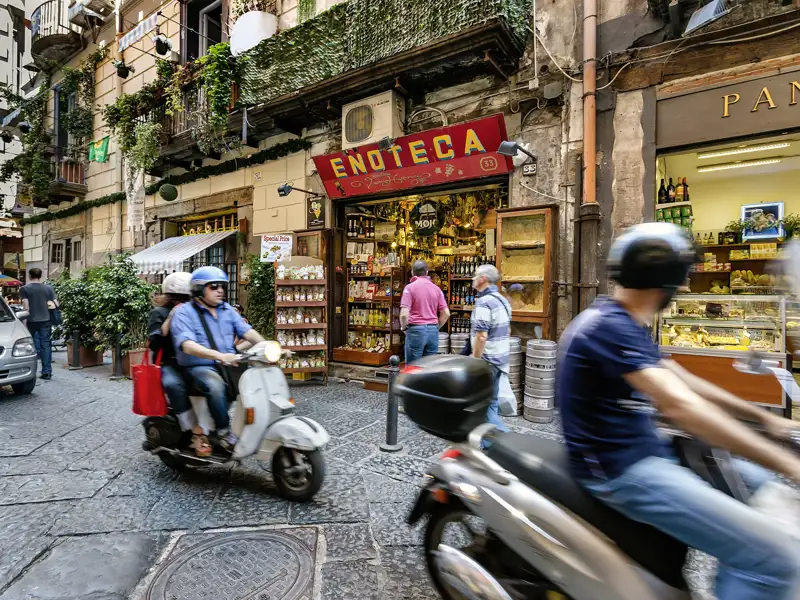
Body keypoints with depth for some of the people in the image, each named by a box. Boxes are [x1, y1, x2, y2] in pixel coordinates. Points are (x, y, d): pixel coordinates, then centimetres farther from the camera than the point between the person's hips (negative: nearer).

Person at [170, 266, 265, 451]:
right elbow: (187, 345, -23)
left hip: (228, 365, 6)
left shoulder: (227, 310, 11)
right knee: (215, 385, -36)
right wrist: (218, 355, -40)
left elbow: (247, 331, 1)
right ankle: (224, 432, -19)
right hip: (199, 368, -5)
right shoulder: (183, 313, -6)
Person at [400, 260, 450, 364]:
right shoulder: (436, 288, 7)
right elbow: (446, 314, 6)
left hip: (416, 330, -4)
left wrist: (404, 327, 4)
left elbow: (404, 314, -14)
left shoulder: (410, 287, -6)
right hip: (433, 331, 4)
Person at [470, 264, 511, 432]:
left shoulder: (483, 302, -21)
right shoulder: (502, 300, 10)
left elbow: (481, 337, -26)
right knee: (490, 400, 17)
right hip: (500, 357, 9)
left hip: (487, 360, -9)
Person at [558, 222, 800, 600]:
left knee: (758, 482, 21)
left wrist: (764, 417, 15)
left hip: (643, 450, 10)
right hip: (620, 469, -10)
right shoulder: (610, 326, -23)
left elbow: (684, 381, 16)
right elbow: (680, 405, -31)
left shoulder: (625, 324, 10)